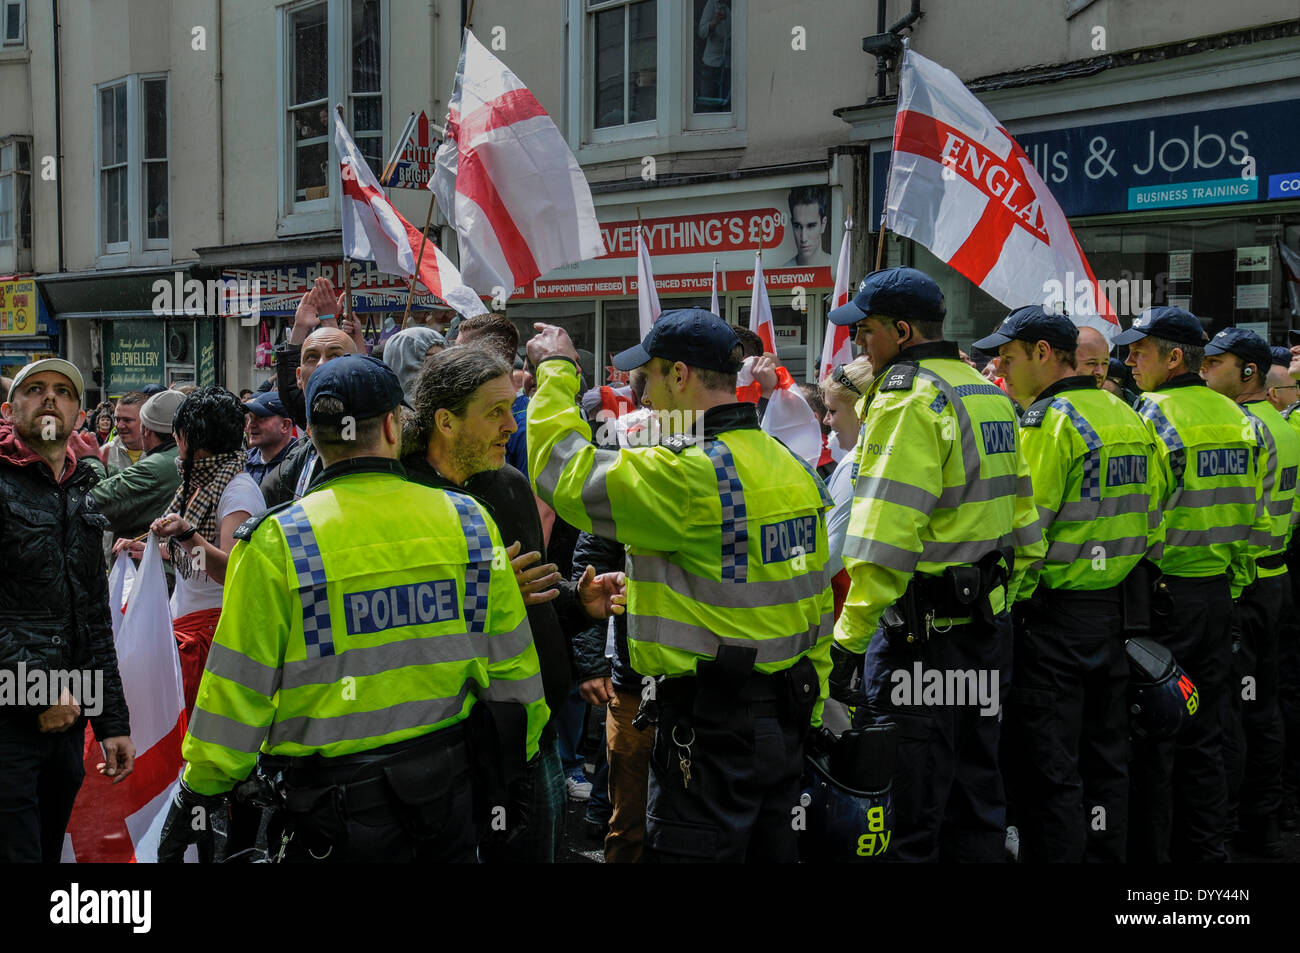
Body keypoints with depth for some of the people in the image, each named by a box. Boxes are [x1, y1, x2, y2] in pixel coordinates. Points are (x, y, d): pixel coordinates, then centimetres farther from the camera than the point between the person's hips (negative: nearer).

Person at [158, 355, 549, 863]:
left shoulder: (277, 542, -11)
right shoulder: (467, 521, -2)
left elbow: (237, 691, -8)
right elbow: (511, 666, 4)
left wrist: (197, 793, 5)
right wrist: (517, 770, 18)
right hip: (449, 789, 3)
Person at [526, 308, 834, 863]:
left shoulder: (689, 477, -20)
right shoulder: (795, 470, 9)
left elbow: (566, 474, -16)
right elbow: (816, 603, 14)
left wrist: (556, 371, -2)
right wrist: (806, 708, 21)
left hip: (712, 724, -9)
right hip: (785, 717, 9)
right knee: (768, 848, 17)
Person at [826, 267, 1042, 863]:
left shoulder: (907, 397, -15)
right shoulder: (989, 395, 13)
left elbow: (885, 535, -23)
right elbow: (1022, 518, 18)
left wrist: (849, 636, -21)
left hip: (925, 630, -9)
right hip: (989, 618, 9)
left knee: (909, 810, -1)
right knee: (974, 782, 17)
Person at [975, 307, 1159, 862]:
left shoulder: (1048, 422, -14)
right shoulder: (1128, 419, 11)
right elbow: (1149, 519, 15)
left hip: (1053, 616, -8)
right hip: (1114, 608, 8)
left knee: (1047, 771, -1)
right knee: (1104, 758, 15)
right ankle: (1108, 854, 23)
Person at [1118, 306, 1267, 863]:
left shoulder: (1153, 416, -14)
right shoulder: (1235, 417, 9)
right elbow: (1251, 514, 14)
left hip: (1161, 593, -7)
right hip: (1219, 592, 7)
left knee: (1150, 738, 1)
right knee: (1204, 736, 14)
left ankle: (1148, 853, 7)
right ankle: (1204, 849, 21)